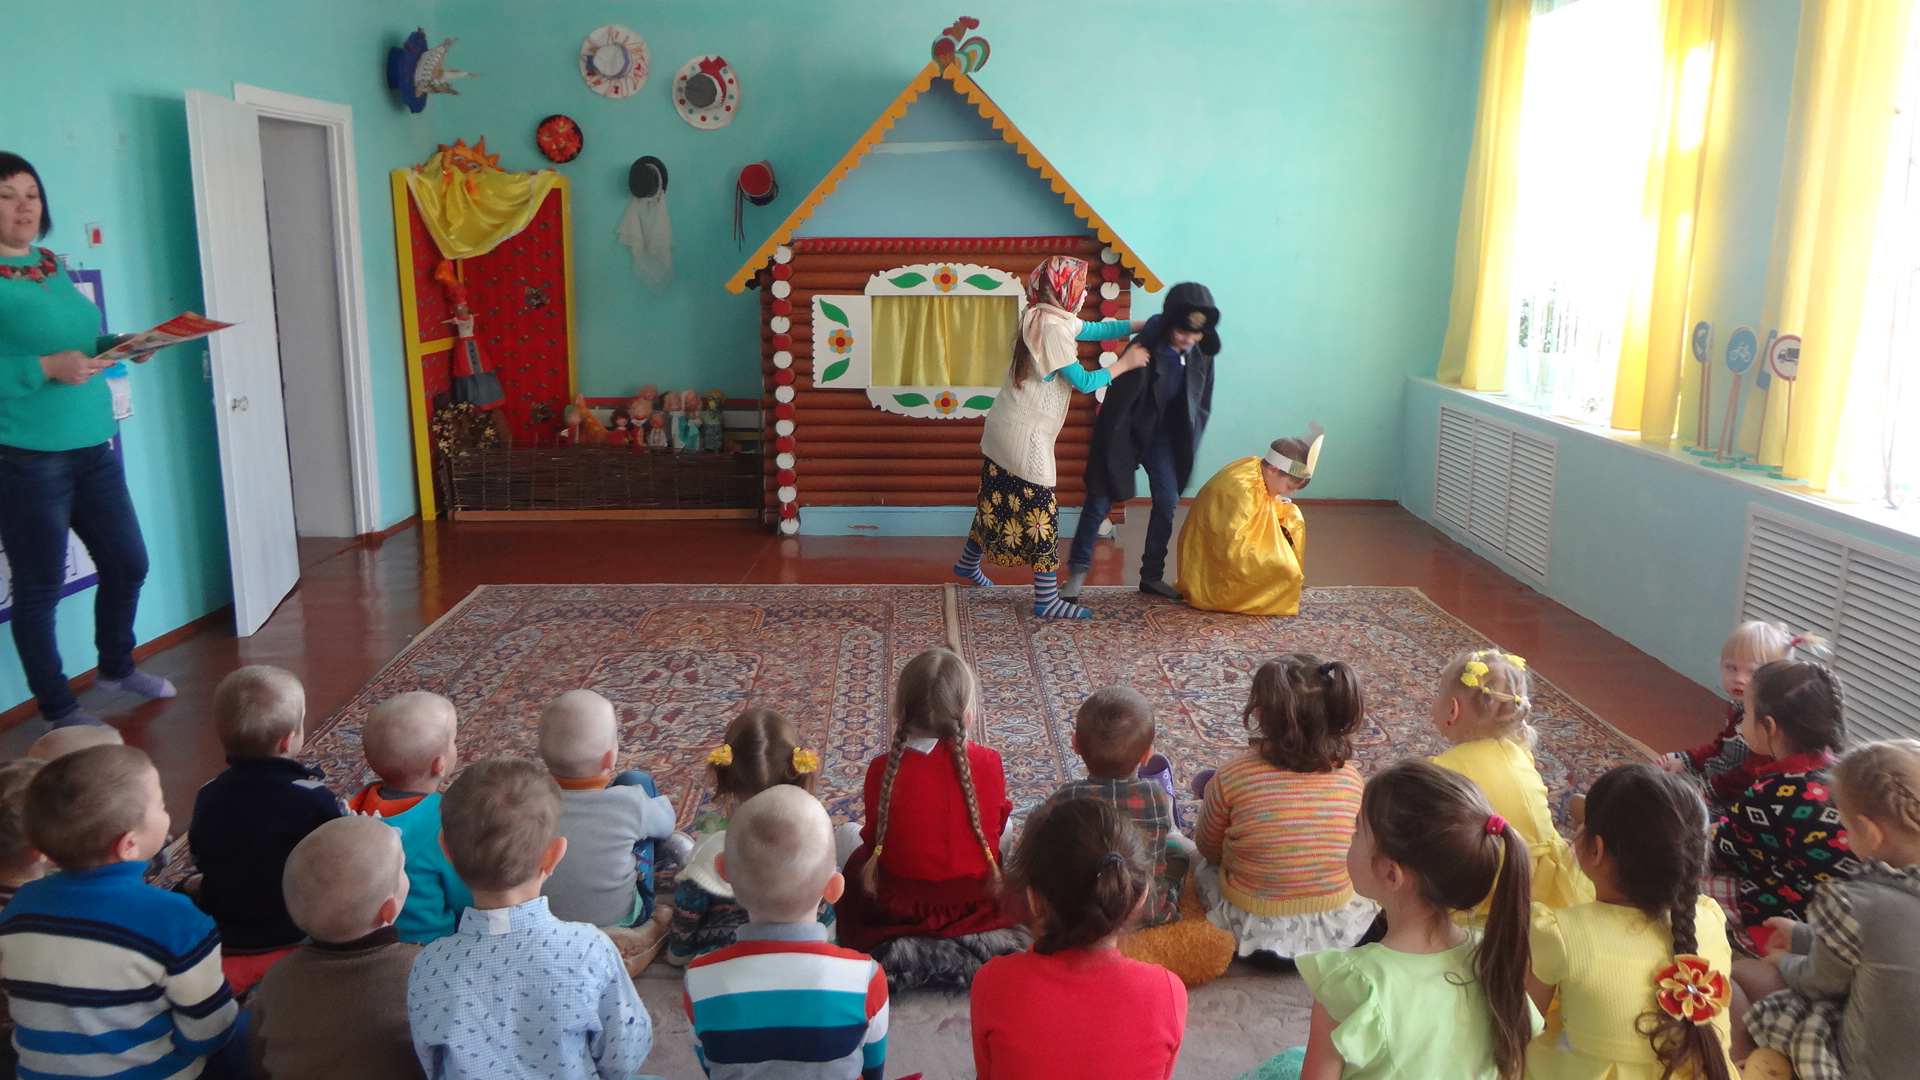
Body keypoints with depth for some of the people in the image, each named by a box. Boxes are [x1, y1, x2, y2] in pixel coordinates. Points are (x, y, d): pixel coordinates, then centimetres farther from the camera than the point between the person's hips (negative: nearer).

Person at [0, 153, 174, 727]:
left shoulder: (51, 267, 12)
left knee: (128, 562, 18)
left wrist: (121, 348, 1)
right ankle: (58, 709, 19)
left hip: (96, 446, 8)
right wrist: (47, 368, -26)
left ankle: (116, 668, 40)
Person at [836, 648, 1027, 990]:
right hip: (978, 907, 0)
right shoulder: (988, 764, -15)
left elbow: (873, 838, -5)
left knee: (859, 857, 28)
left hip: (899, 911, 0)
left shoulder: (883, 770, -19)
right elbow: (998, 824, 1)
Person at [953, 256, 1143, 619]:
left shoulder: (1052, 318, 9)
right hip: (1025, 437, -10)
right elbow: (1083, 382, -17)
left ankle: (968, 563, 40)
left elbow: (1095, 329, 20)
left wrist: (1144, 325, 14)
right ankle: (1047, 600, 1)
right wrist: (1125, 364, -5)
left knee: (998, 502, 23)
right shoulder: (1052, 327, -20)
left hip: (1005, 428, 10)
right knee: (1041, 512, -4)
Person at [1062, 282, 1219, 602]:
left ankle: (1152, 576, 17)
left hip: (1164, 435, 5)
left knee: (1167, 503, 3)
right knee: (1100, 501, -2)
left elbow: (1202, 404, 5)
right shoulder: (1144, 349, -27)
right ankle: (1077, 572, 10)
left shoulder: (1202, 353, -10)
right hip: (1127, 431, -5)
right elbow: (1117, 403, -22)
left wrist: (1189, 446, 3)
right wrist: (1111, 451, -19)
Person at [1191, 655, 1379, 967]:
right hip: (1341, 934, 3)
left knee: (1204, 868, 27)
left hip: (1255, 936, -2)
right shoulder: (1350, 778, -13)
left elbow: (1208, 849, -1)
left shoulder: (1232, 778, -21)